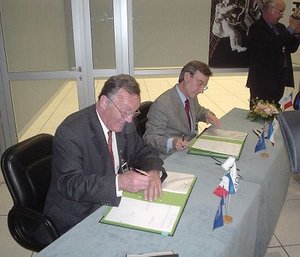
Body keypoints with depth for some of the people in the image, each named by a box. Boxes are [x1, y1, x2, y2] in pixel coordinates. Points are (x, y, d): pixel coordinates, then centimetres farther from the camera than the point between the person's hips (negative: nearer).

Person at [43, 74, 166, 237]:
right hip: (76, 219, -6)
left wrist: (153, 172, -16)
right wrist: (119, 182, -38)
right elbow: (69, 184, -26)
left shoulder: (124, 123, -1)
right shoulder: (70, 132, -22)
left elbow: (143, 152, 8)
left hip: (114, 203, 7)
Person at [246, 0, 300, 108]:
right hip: (262, 83, -7)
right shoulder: (257, 28, -10)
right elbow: (272, 46, -25)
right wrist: (291, 28, -16)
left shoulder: (280, 27, 14)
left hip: (279, 82, 8)